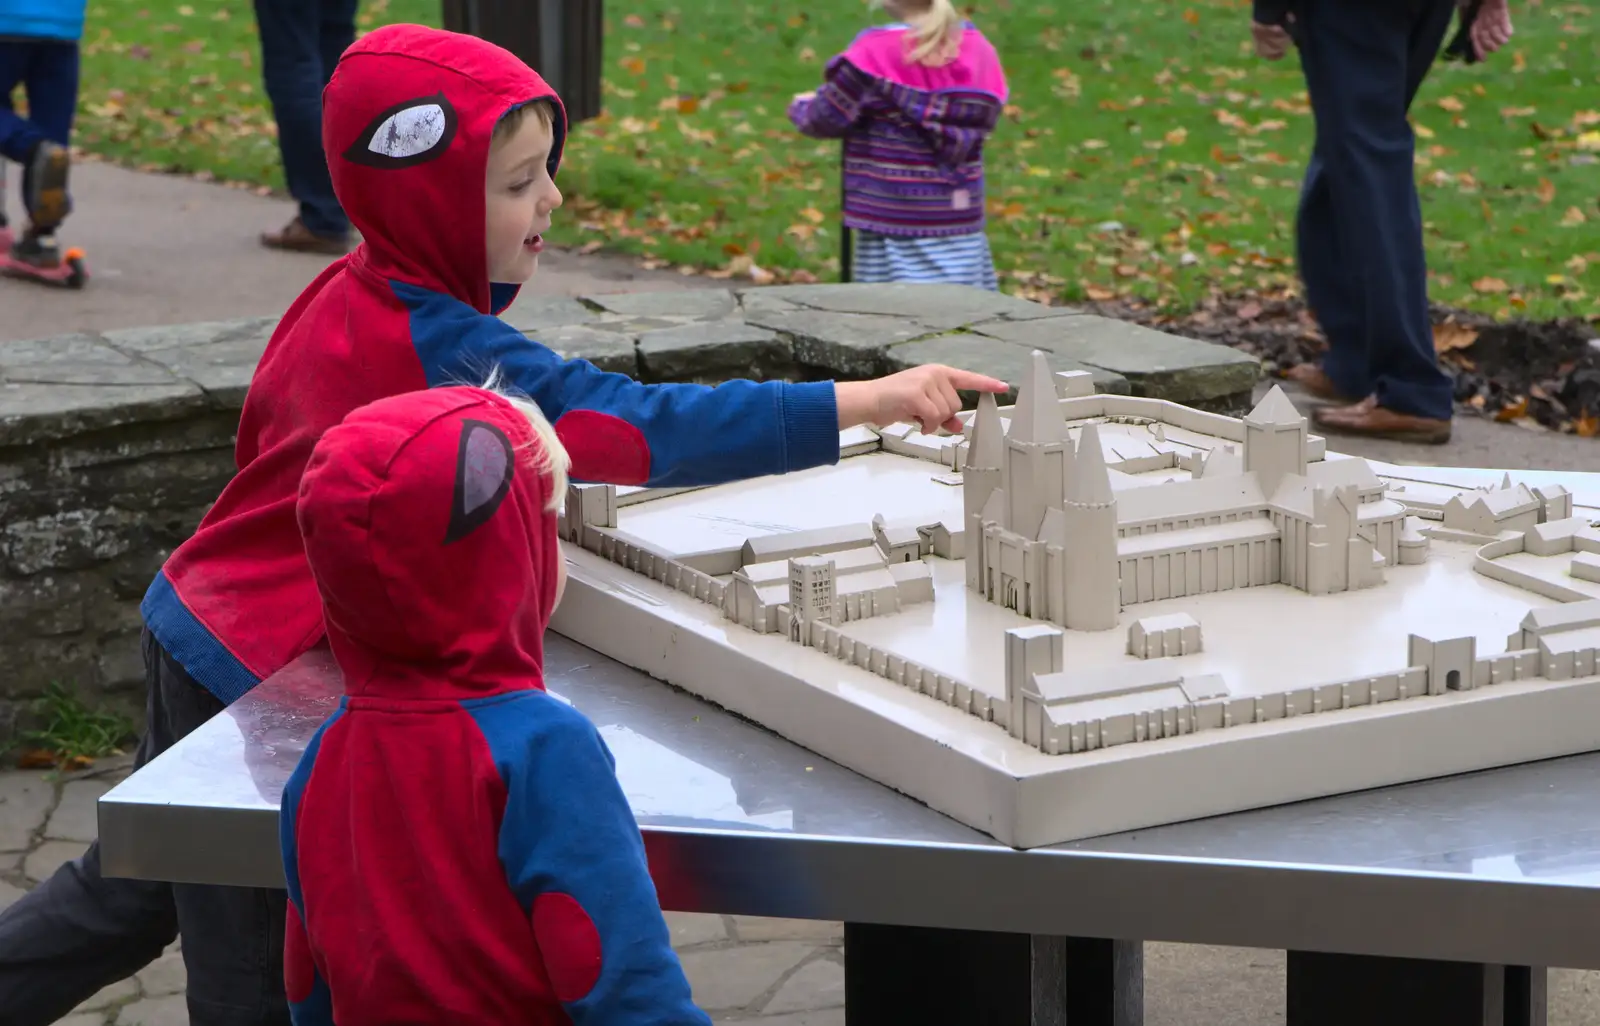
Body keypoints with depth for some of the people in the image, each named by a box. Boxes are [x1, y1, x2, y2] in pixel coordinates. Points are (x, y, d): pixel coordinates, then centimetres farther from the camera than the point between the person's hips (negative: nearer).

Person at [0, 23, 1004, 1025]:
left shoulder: (355, 294, 0)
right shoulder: (441, 349, -28)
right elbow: (654, 428, -35)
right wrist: (871, 402, -38)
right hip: (256, 667, -9)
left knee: (137, 888, 26)